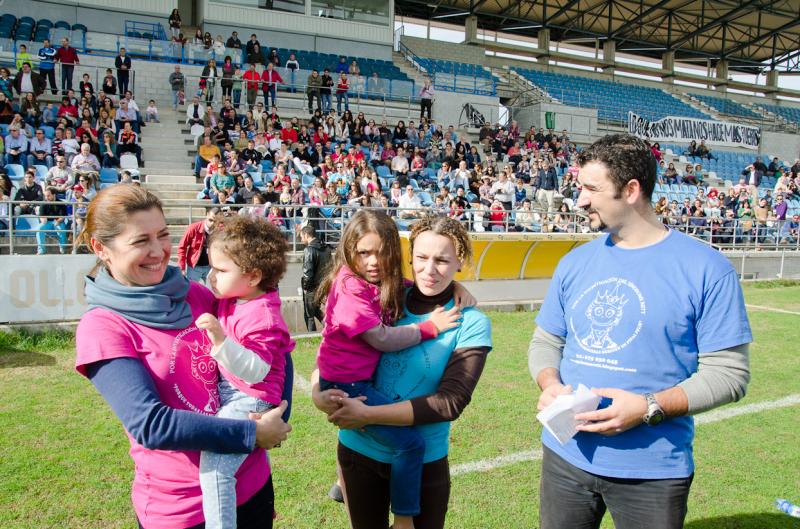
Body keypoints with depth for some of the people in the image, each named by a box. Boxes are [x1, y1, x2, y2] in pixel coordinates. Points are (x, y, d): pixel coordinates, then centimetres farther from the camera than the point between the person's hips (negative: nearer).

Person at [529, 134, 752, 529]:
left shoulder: (706, 269, -10)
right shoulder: (575, 263, 3)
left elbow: (729, 371, -10)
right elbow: (546, 342, 10)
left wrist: (650, 407, -21)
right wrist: (550, 385, -10)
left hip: (653, 472, -4)